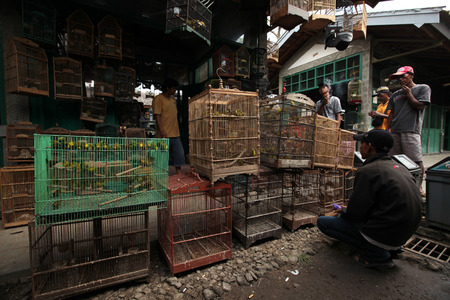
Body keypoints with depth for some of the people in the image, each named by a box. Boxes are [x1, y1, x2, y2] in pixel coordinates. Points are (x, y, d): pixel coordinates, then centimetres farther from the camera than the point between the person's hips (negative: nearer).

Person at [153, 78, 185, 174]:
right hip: (165, 134, -7)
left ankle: (179, 174, 16)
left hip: (175, 134, 7)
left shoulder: (173, 99, 18)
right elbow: (157, 115, -14)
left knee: (179, 153, 7)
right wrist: (162, 131, -22)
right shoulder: (158, 99, -5)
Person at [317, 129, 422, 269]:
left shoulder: (368, 171, -21)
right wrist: (347, 210, 19)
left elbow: (355, 214, -17)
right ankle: (391, 248, 15)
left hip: (386, 234, -9)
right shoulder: (399, 167, 7)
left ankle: (378, 254, -3)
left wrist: (343, 210, 7)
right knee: (344, 216, 27)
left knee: (322, 222, -3)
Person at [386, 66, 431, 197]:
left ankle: (419, 186, 2)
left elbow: (419, 106, -3)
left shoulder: (423, 88, 9)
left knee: (416, 160, -8)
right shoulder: (396, 94, 21)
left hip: (411, 130, -5)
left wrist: (408, 94, 3)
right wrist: (387, 130, 12)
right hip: (395, 131, 5)